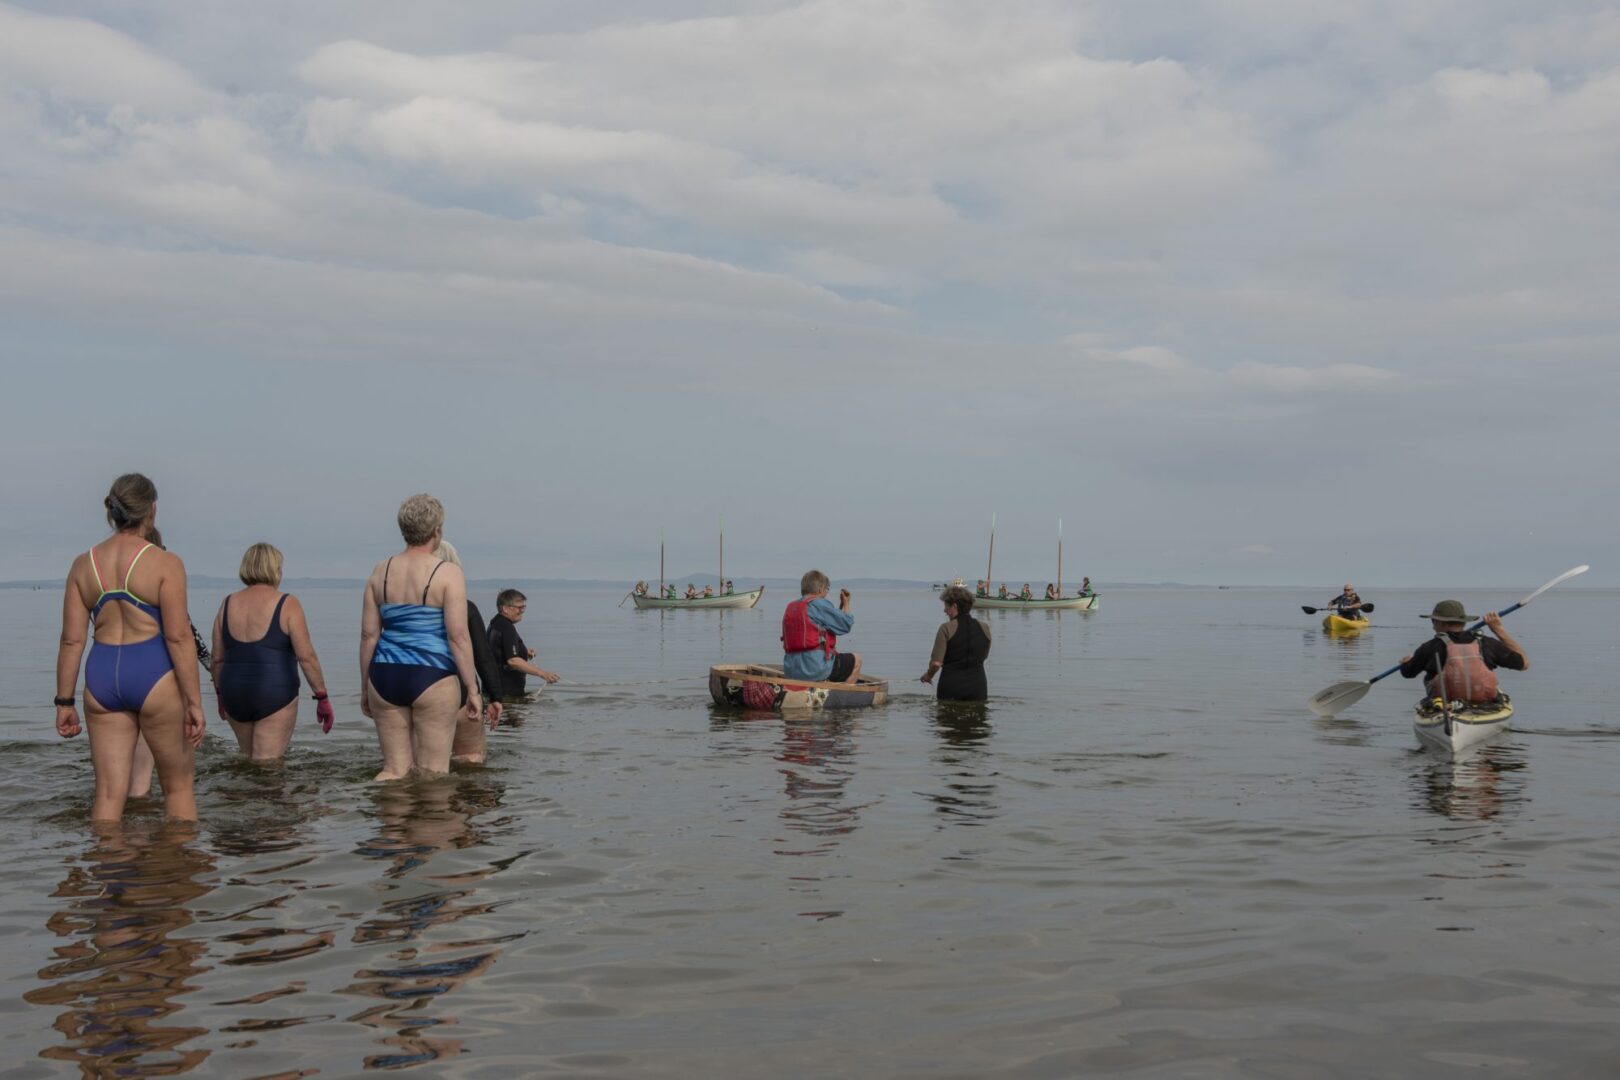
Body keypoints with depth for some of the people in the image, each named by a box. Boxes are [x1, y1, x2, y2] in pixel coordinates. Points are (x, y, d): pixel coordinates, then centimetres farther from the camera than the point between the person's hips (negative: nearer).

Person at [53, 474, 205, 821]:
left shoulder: (83, 564, 5)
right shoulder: (165, 564, -9)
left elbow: (72, 640, 4)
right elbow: (178, 637, -13)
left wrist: (65, 702, 10)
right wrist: (194, 701, -9)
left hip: (102, 678, 4)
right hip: (155, 676, -4)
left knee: (108, 793, 6)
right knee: (179, 784, 12)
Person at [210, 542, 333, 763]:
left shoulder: (228, 604, 7)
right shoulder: (286, 604, -7)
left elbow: (217, 659, 10)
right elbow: (306, 657, -11)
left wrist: (220, 694, 24)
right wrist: (322, 697, -6)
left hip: (234, 695, 5)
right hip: (274, 694, -5)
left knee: (247, 759, 23)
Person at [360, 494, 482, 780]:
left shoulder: (380, 572, 8)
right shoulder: (448, 574, -6)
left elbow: (368, 635, 9)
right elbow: (458, 635, -11)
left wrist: (365, 688, 17)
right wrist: (472, 689, -5)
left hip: (385, 676, 5)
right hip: (432, 676, -4)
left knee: (394, 769, 12)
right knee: (432, 773, 3)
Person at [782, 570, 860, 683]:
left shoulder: (791, 607, 15)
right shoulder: (819, 604, -9)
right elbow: (846, 625, -3)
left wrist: (841, 605, 24)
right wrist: (846, 604, 14)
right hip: (816, 668, -8)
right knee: (856, 660, 14)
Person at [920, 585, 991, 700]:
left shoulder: (947, 628, -10)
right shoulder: (984, 628, 4)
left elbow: (936, 663, -12)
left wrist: (929, 675, 6)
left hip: (951, 684, -3)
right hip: (977, 685, 3)